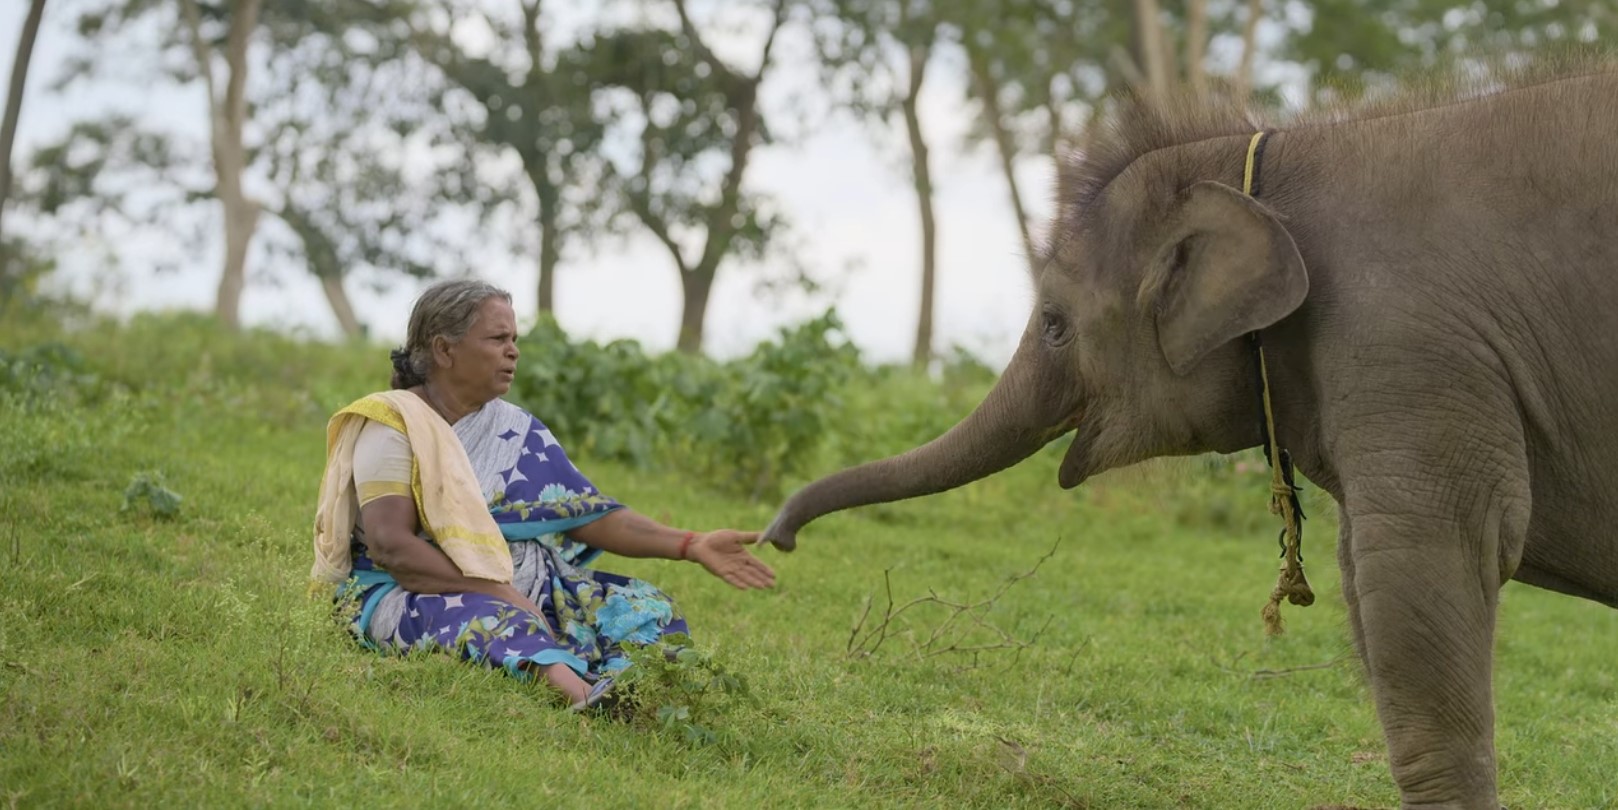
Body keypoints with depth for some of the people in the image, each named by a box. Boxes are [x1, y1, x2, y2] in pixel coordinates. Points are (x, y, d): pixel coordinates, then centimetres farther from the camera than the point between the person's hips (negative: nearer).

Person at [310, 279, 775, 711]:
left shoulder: (517, 430, 16)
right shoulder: (393, 424, -4)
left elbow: (589, 514, 9)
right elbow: (390, 545, -16)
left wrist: (690, 546, -4)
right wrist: (500, 592, -22)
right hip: (412, 595, -8)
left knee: (644, 611, -13)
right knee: (497, 625, -39)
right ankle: (590, 702, -68)